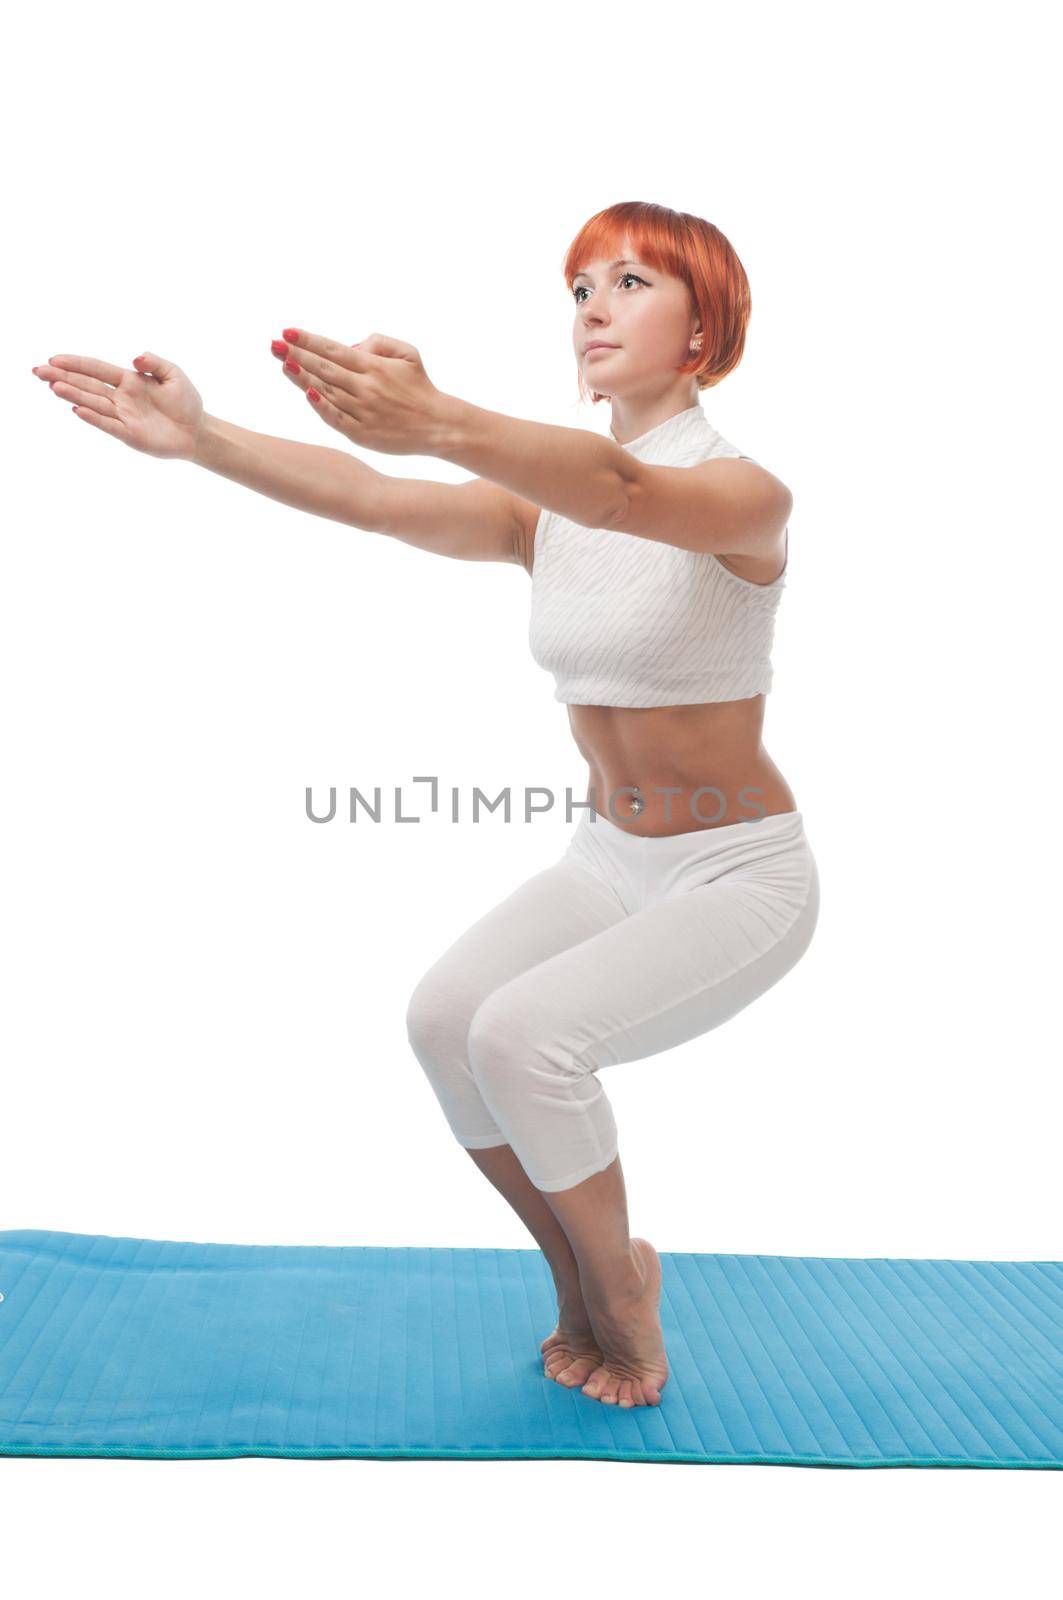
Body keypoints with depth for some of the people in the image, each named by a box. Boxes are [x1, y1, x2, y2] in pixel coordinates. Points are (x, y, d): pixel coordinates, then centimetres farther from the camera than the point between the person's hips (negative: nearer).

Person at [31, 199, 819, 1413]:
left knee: (523, 1031, -27)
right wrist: (201, 438, -29)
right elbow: (363, 498, -13)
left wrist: (439, 423, -58)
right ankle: (578, 1280, 7)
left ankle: (620, 1283, 3)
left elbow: (622, 489, -40)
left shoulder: (745, 493, -16)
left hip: (742, 873, -6)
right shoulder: (539, 513, 2)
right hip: (608, 859, 6)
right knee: (443, 1017, -18)